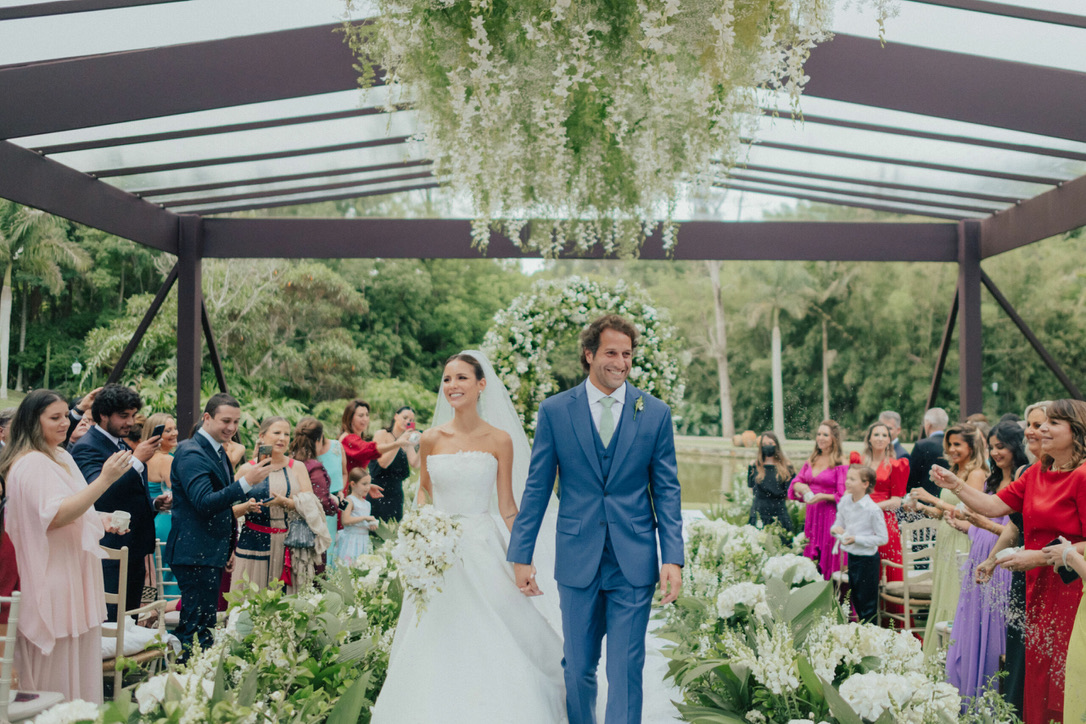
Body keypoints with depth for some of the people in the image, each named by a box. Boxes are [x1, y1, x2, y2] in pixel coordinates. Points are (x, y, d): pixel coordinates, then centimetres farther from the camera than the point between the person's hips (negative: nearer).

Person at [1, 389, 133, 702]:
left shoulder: (61, 457, 13)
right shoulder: (32, 463, -16)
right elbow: (55, 516, -26)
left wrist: (100, 519, 9)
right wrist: (105, 479, -30)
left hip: (72, 577, 9)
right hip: (51, 581, -9)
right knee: (54, 671, -1)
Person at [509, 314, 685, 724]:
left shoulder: (655, 413, 2)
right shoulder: (554, 411, 1)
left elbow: (667, 491, 2)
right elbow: (537, 488, 3)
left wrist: (673, 558, -6)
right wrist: (521, 555, 0)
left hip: (634, 562, 0)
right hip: (577, 558, 1)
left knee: (626, 670, 2)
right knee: (578, 667, 12)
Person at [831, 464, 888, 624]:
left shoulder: (873, 509, -19)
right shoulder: (844, 502, 0)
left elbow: (882, 538, -16)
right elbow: (837, 525, 13)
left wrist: (856, 539, -21)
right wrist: (836, 529, -11)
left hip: (867, 558, -7)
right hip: (850, 556, 7)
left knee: (867, 605, 3)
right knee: (855, 600, 18)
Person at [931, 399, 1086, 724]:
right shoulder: (1037, 472, 10)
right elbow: (995, 505, 9)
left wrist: (1040, 557, -19)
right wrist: (956, 485, -1)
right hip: (1038, 587, 7)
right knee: (1037, 671, 12)